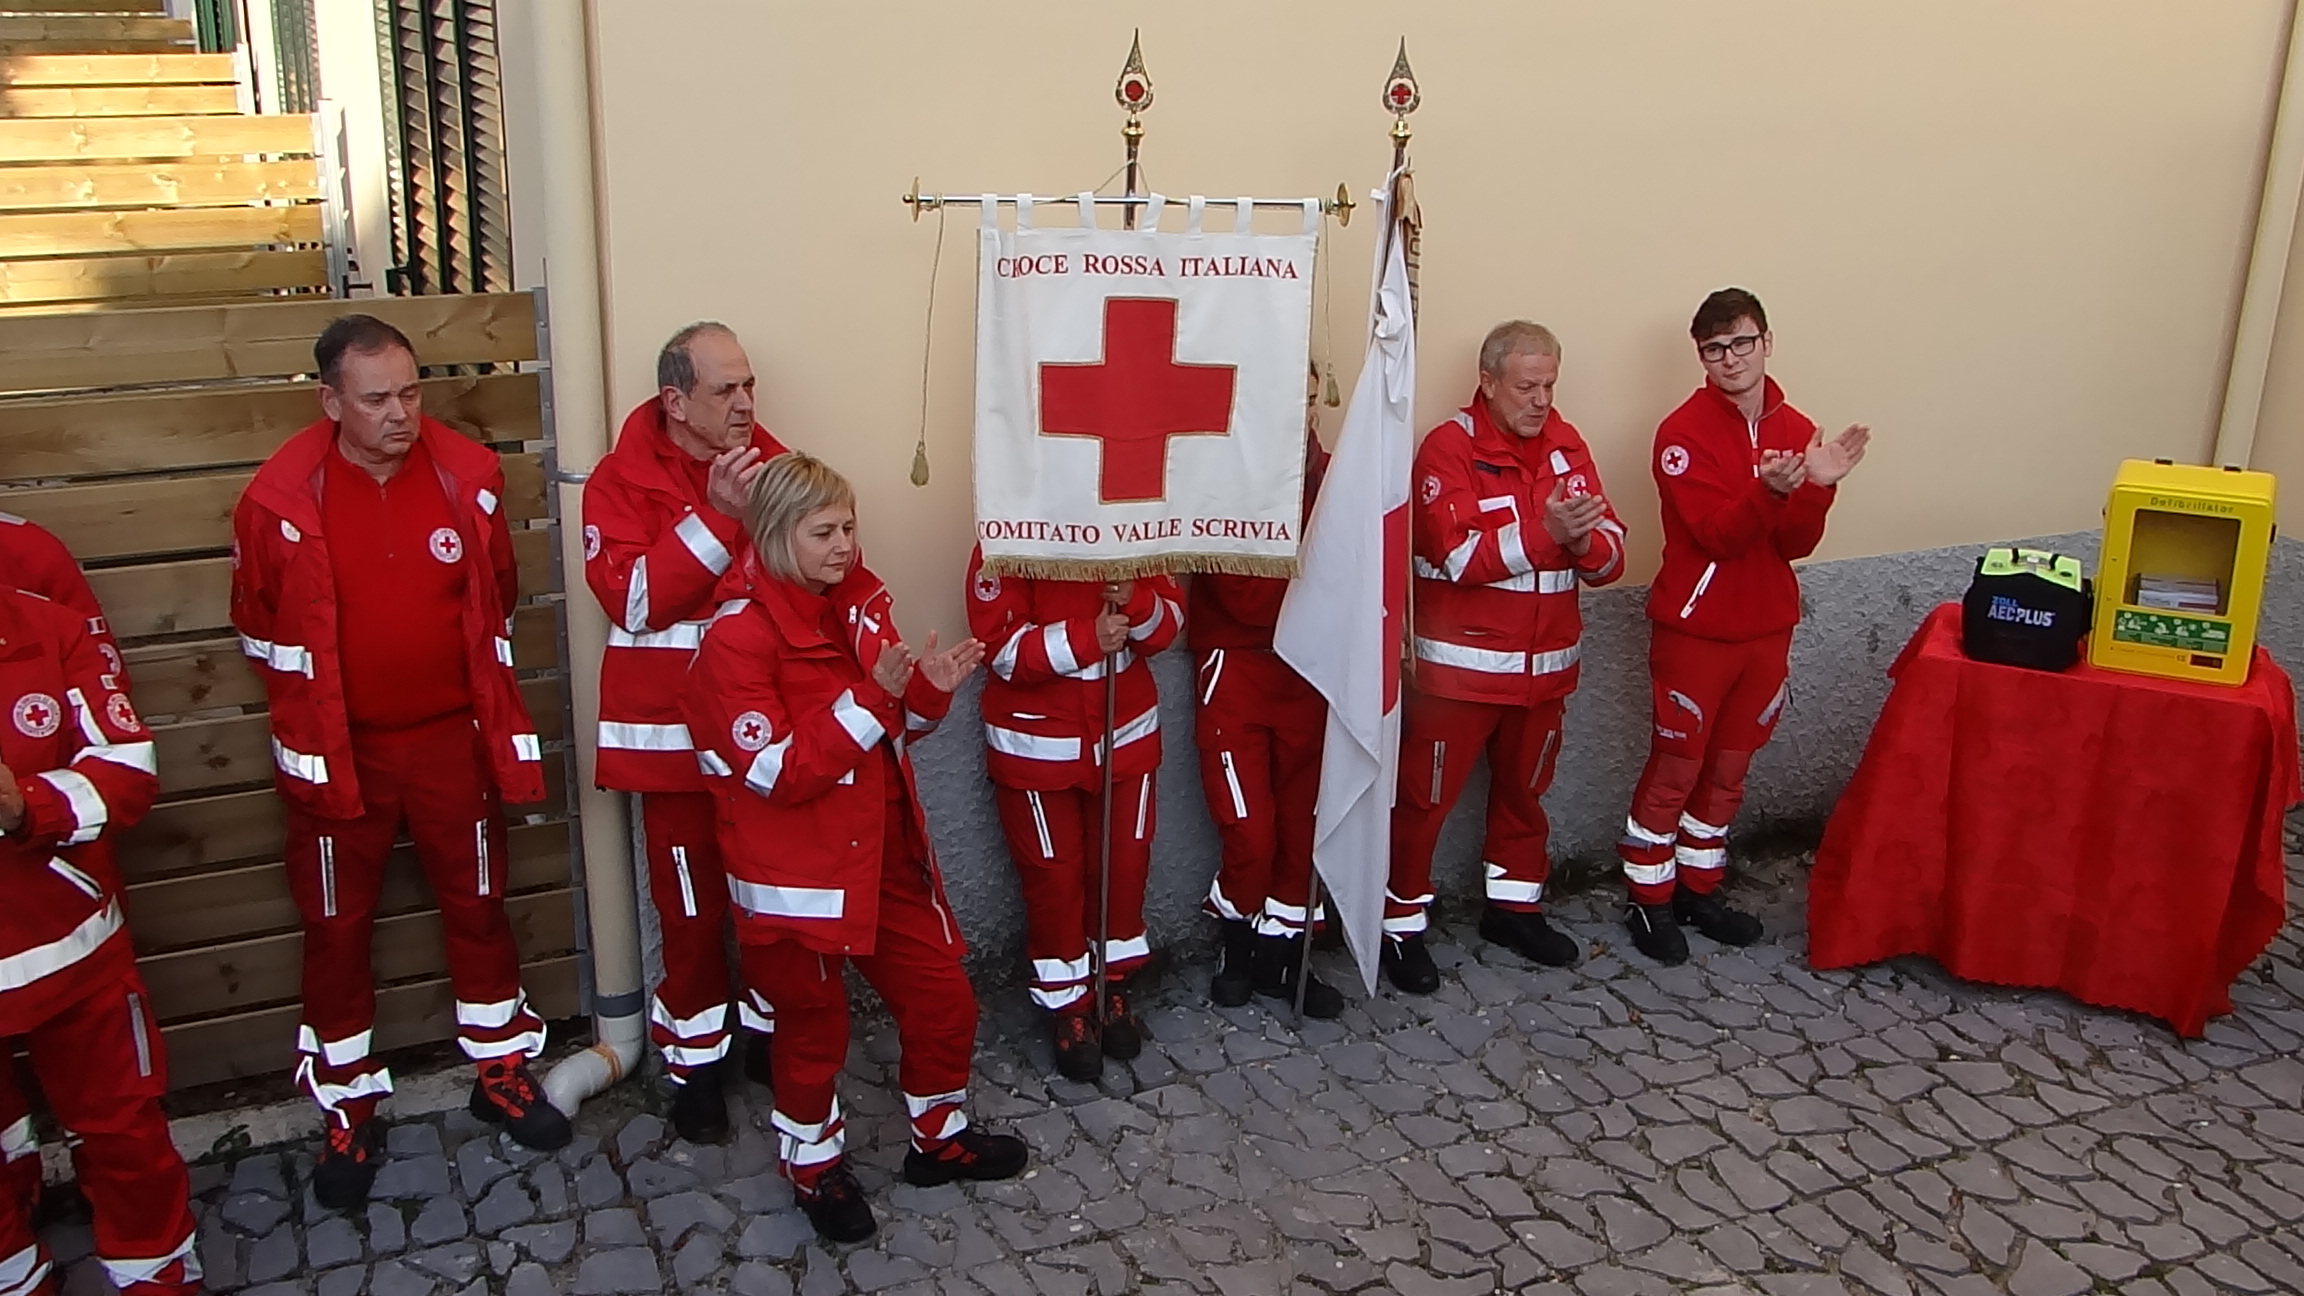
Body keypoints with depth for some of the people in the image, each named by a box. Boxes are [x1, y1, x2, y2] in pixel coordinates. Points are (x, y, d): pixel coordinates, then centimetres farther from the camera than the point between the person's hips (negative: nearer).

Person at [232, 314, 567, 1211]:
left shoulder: (466, 475, -7)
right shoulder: (281, 498, -14)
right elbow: (263, 629, 1)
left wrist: (484, 703, 10)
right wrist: (319, 706, 7)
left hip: (452, 735, 2)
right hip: (337, 747, -2)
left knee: (476, 902, 13)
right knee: (336, 925, 10)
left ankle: (501, 1070, 32)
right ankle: (348, 1108, 27)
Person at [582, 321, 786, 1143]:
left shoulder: (770, 460, 3)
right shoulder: (622, 479, -8)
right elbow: (631, 600, -20)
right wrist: (717, 514, -25)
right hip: (678, 728, -3)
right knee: (692, 904, 6)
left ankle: (770, 1032, 35)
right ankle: (693, 1061, 24)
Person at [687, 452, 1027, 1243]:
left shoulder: (859, 605, 2)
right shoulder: (739, 637, -18)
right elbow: (780, 773, -23)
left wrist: (929, 691, -10)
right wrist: (871, 696, -29)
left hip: (884, 852, 6)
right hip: (797, 873, -6)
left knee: (944, 999, 14)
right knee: (814, 1027, 12)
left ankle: (940, 1138, 38)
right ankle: (814, 1166, 37)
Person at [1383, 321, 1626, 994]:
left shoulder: (1567, 446, 5)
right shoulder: (1449, 447, -11)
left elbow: (1610, 554, 0)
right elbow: (1459, 555, -22)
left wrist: (1585, 541, -22)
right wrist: (1545, 531, -30)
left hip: (1545, 664, 6)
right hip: (1460, 663, -6)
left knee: (1524, 788, 20)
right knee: (1424, 799, 1)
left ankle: (1514, 906, 38)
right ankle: (1400, 924, 15)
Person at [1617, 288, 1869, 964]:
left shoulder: (1796, 430, 4)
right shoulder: (1684, 431, -12)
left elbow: (1795, 543, -2)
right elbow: (1717, 534, -21)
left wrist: (1817, 486, -19)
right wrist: (1771, 491, -38)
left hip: (1767, 627, 6)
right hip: (1695, 628, -5)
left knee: (1729, 768, 15)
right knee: (1675, 768, 3)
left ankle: (1698, 888, 29)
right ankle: (1649, 899, 16)